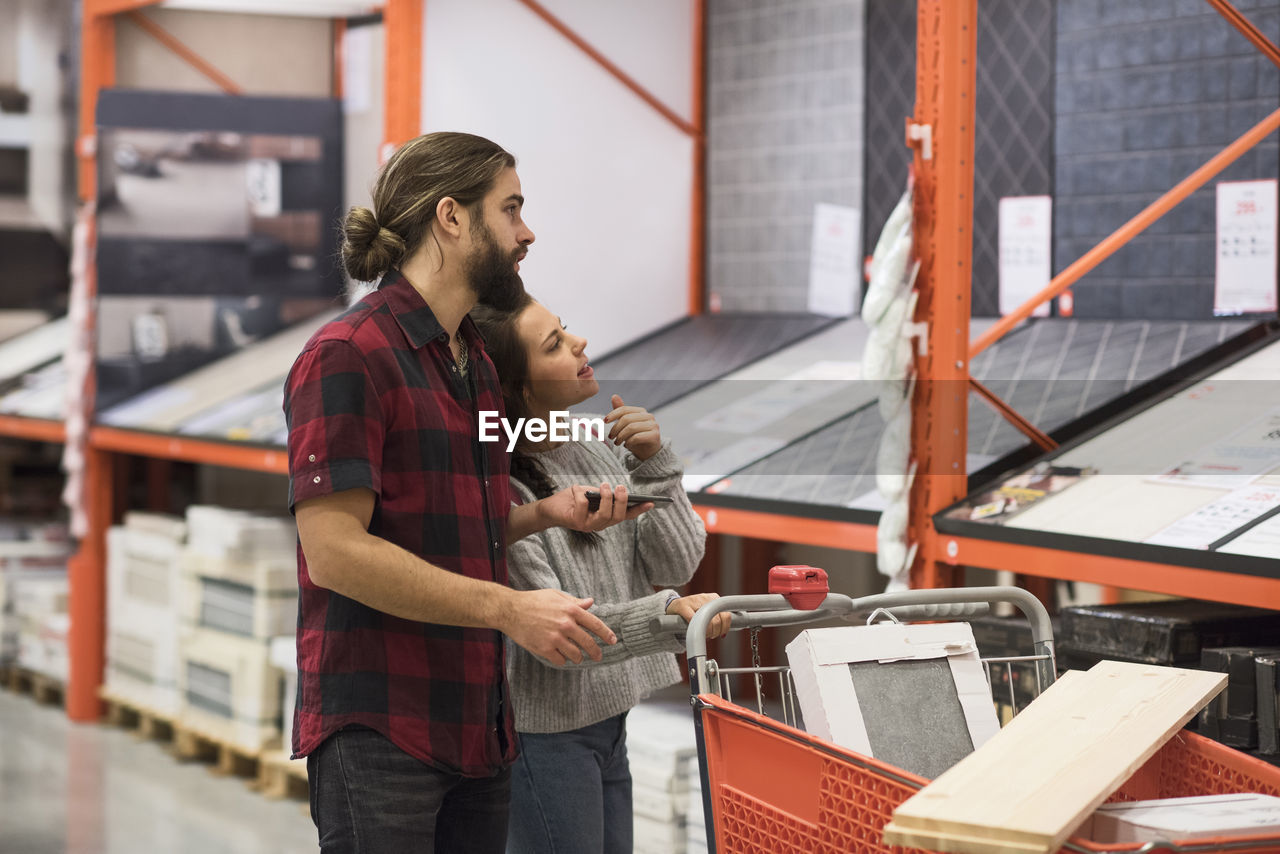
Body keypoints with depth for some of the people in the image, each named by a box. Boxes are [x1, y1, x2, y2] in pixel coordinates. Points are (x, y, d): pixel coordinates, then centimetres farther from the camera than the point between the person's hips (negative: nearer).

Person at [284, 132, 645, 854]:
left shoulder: (478, 361, 19)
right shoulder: (347, 355, -11)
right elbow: (334, 550, -19)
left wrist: (546, 513, 6)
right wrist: (510, 608, -20)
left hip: (479, 725, 8)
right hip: (380, 732, -8)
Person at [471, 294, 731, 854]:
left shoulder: (596, 449, 4)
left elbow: (676, 567, 4)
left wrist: (653, 465, -9)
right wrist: (667, 615, -36)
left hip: (607, 721, 8)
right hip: (541, 730, -8)